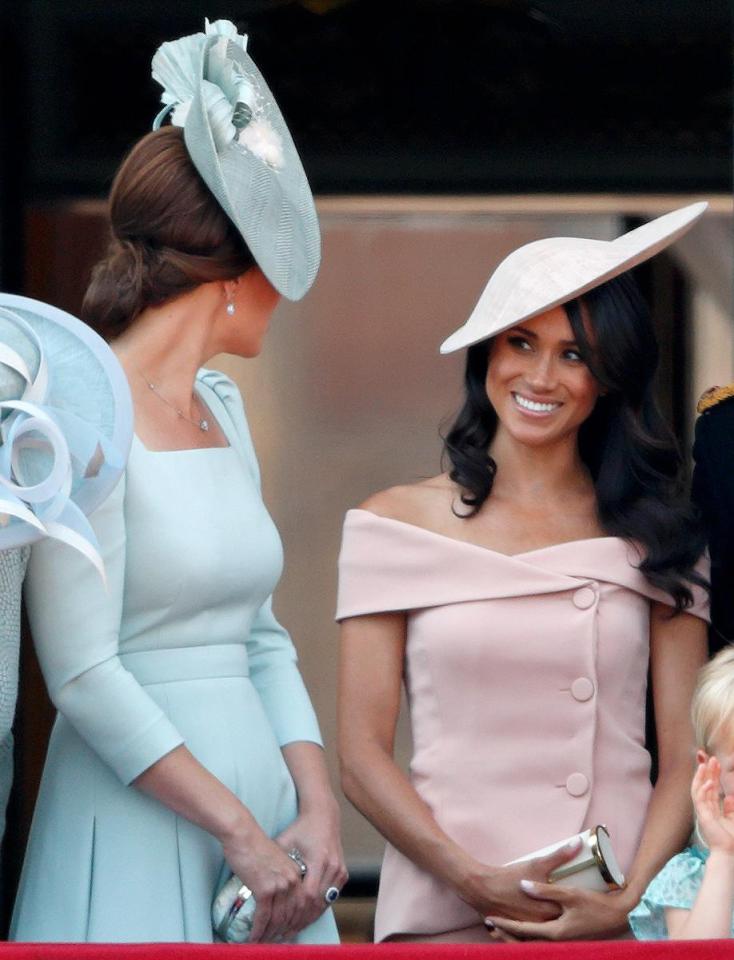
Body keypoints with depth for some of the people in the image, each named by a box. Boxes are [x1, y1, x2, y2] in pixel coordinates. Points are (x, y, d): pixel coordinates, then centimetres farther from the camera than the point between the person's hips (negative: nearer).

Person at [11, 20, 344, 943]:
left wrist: (317, 808, -2)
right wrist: (239, 830, -17)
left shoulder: (222, 409, 12)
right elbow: (84, 673, -17)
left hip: (258, 788, 7)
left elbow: (262, 639, 12)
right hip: (139, 833, -7)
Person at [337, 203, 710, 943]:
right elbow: (361, 757, 1)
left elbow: (687, 759, 4)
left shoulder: (655, 536, 8)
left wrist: (629, 903, -10)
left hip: (621, 922, 1)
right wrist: (476, 880, -11)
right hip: (446, 917, -1)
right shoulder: (401, 523, 5)